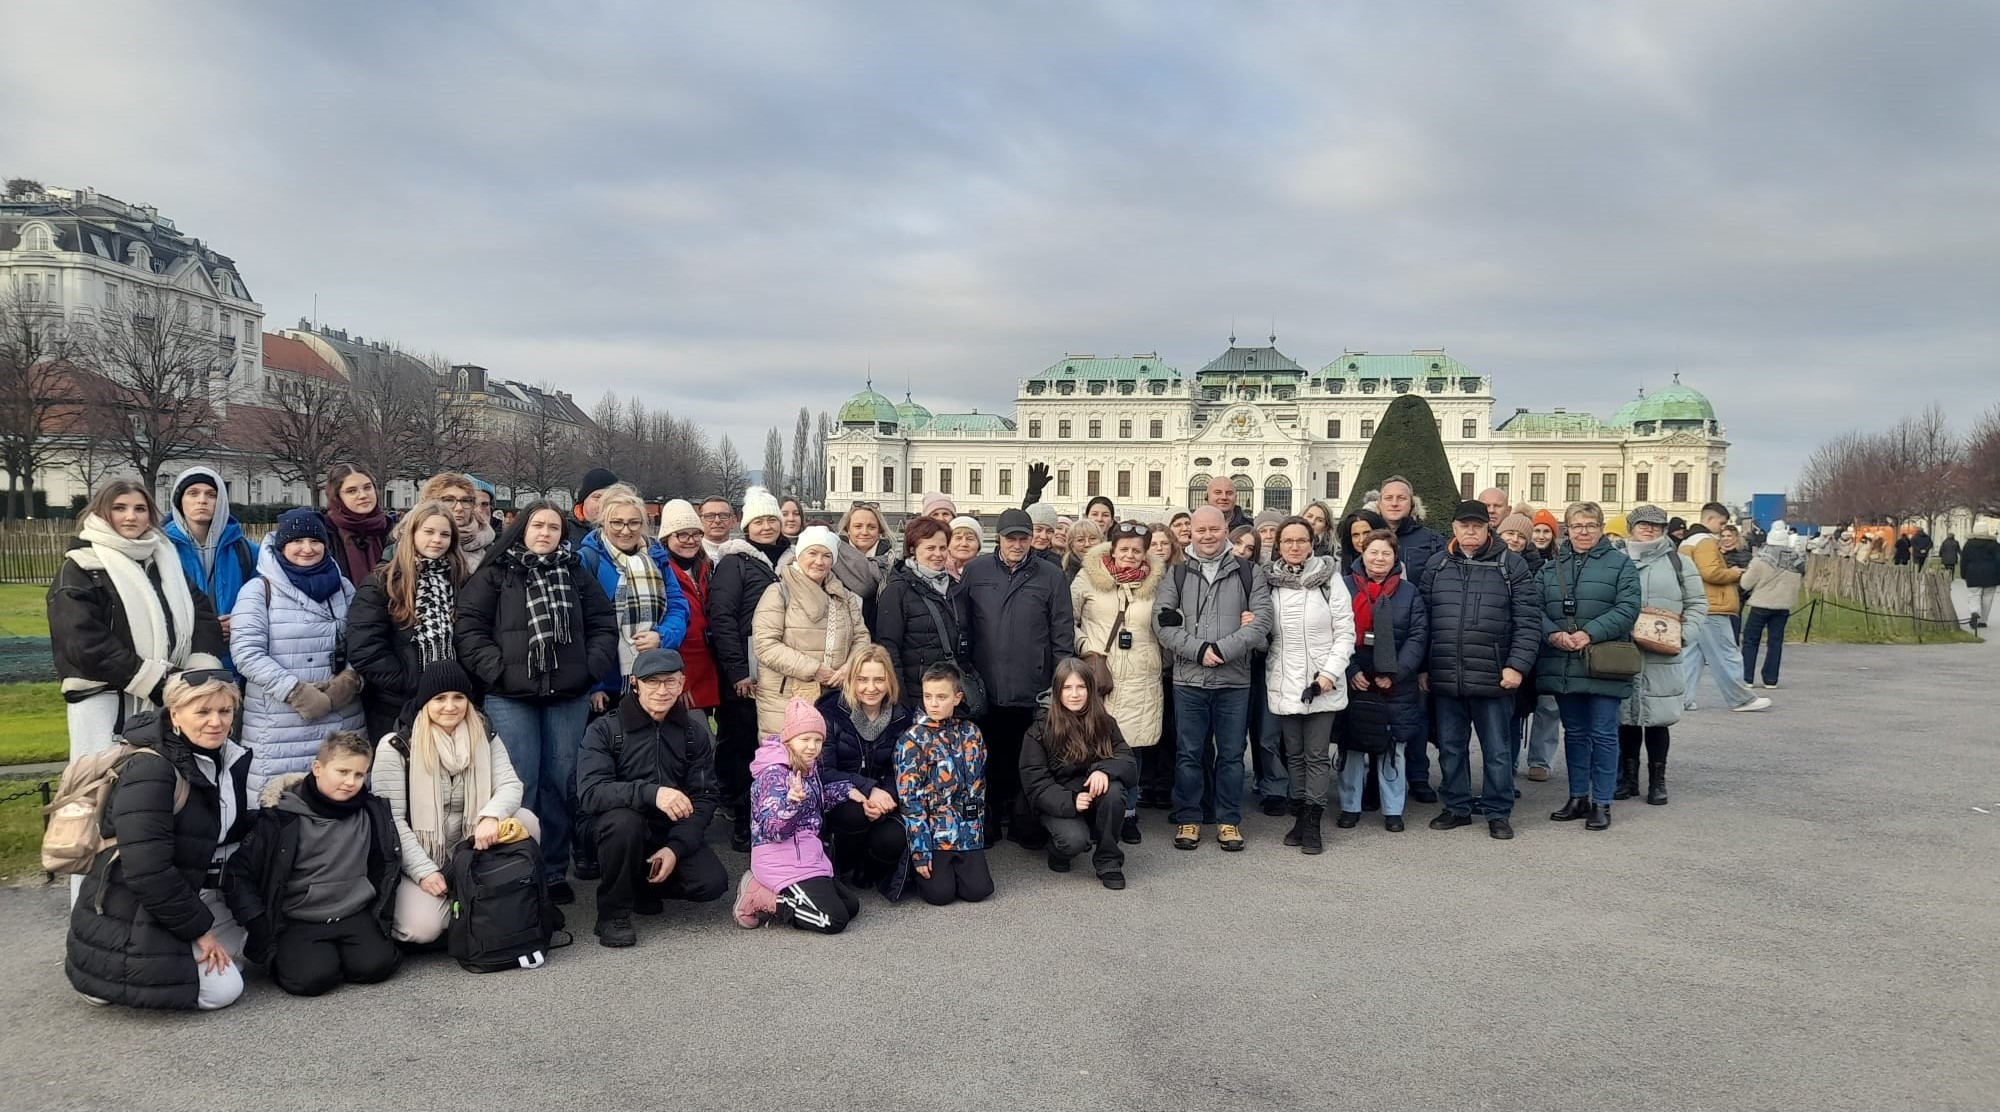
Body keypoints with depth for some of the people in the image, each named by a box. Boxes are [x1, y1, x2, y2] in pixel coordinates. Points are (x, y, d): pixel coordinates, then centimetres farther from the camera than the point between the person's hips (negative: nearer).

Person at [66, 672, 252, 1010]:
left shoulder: (228, 759, 2)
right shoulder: (150, 772, -24)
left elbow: (234, 830, 13)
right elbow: (147, 873, -28)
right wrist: (199, 929, -20)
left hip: (180, 897, 9)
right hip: (126, 924, -9)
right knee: (222, 989, -10)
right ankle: (111, 978, 3)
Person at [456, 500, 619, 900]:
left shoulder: (577, 576, 13)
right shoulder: (494, 575, 4)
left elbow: (604, 625, 12)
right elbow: (469, 627, -3)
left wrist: (591, 668, -2)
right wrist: (497, 670, -11)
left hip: (569, 696, 3)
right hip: (510, 697, -3)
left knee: (562, 782, 6)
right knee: (519, 784, -2)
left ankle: (555, 870, 15)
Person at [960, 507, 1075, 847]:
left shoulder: (1050, 576, 2)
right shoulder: (975, 572, 4)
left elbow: (1063, 634, 3)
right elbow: (962, 627, 5)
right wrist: (962, 675, 1)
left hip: (1033, 688, -1)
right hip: (986, 687, 1)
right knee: (989, 757, 11)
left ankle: (1026, 823, 19)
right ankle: (988, 822, 23)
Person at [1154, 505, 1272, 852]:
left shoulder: (1249, 573, 4)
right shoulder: (1176, 575, 6)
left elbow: (1261, 623, -6)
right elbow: (1162, 623, -3)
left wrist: (1221, 649, -15)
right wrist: (1199, 650, -15)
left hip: (1235, 680, 0)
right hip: (1188, 680, 0)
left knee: (1231, 754, 7)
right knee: (1189, 752, 7)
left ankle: (1229, 820, 19)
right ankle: (1188, 818, 18)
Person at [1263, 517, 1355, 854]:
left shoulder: (1329, 580, -4)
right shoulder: (1269, 582, 4)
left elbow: (1345, 633, -4)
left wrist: (1330, 672, -11)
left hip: (1321, 684, -3)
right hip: (1283, 683, 3)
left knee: (1317, 755, 0)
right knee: (1294, 754, 11)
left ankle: (1312, 823, 5)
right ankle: (1300, 817, 21)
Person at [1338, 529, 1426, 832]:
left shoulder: (1409, 592, 6)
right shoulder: (1344, 588, 2)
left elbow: (1418, 637, -1)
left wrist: (1394, 673, -11)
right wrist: (1350, 672, -13)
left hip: (1395, 686, 1)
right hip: (1353, 682, 0)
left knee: (1392, 748, 7)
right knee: (1351, 746, 6)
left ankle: (1393, 810, 16)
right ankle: (1350, 807, 17)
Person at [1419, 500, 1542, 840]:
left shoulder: (1511, 565, -1)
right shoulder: (1437, 566, 8)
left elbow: (1528, 620, -4)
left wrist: (1517, 666, -12)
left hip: (1493, 677, -3)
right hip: (1445, 678, 3)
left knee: (1497, 750, 7)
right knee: (1451, 747, 13)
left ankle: (1498, 813, 18)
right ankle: (1457, 808, 26)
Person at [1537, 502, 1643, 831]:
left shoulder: (1619, 564, 1)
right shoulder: (1551, 567, 13)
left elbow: (1627, 608, -10)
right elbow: (1537, 607, 5)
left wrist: (1590, 634, -19)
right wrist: (1553, 634, -14)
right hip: (1562, 664, 4)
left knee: (1603, 735, 1)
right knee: (1574, 732, 13)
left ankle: (1601, 803, 9)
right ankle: (1578, 797, 22)